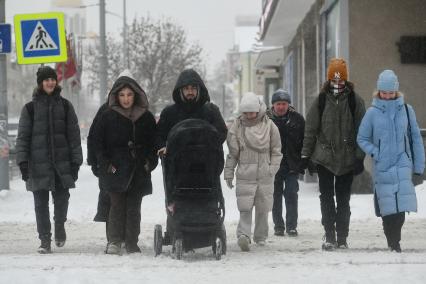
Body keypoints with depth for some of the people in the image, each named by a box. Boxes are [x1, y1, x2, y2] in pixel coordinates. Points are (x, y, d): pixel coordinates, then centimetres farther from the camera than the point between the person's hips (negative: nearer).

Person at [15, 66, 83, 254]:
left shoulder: (65, 106, 8)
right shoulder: (30, 108, 5)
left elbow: (74, 135, 7)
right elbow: (23, 137, 4)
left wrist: (76, 161, 0)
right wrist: (23, 162, -4)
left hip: (62, 162, 0)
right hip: (39, 164, 0)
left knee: (62, 198, -2)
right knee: (41, 203, 1)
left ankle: (60, 225, 27)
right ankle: (45, 240, 8)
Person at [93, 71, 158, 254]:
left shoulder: (145, 117, 8)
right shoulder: (108, 116, 2)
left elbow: (154, 142, 15)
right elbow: (98, 141, 2)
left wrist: (150, 162, 2)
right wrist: (105, 164, -7)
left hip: (138, 170, 2)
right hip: (115, 170, -2)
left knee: (133, 207, 3)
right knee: (117, 205, -7)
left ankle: (132, 243, 7)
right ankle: (114, 241, -4)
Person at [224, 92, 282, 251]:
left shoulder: (269, 125, 4)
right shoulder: (237, 125, 4)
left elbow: (276, 150, 9)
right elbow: (232, 152, 7)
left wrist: (273, 167, -4)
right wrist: (229, 173, 5)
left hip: (265, 174, 1)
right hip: (245, 174, -1)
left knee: (263, 208, 7)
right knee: (245, 207, -12)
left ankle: (260, 236, 19)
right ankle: (243, 235, -22)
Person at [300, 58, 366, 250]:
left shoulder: (355, 101, 0)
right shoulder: (321, 101, 3)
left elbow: (361, 131, 0)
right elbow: (310, 130, 6)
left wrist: (360, 157, -5)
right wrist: (305, 155, 3)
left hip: (347, 158, 0)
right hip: (324, 157, 1)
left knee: (343, 199, 6)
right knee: (326, 198, -3)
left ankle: (342, 237, 12)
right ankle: (329, 237, -1)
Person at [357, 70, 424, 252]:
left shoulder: (406, 110, 4)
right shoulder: (373, 112, 2)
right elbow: (362, 138, 9)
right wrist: (375, 153, -7)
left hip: (402, 164, 0)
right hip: (382, 167, 0)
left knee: (401, 206, -15)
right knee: (387, 208, -2)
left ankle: (394, 241, -7)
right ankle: (393, 242, 9)